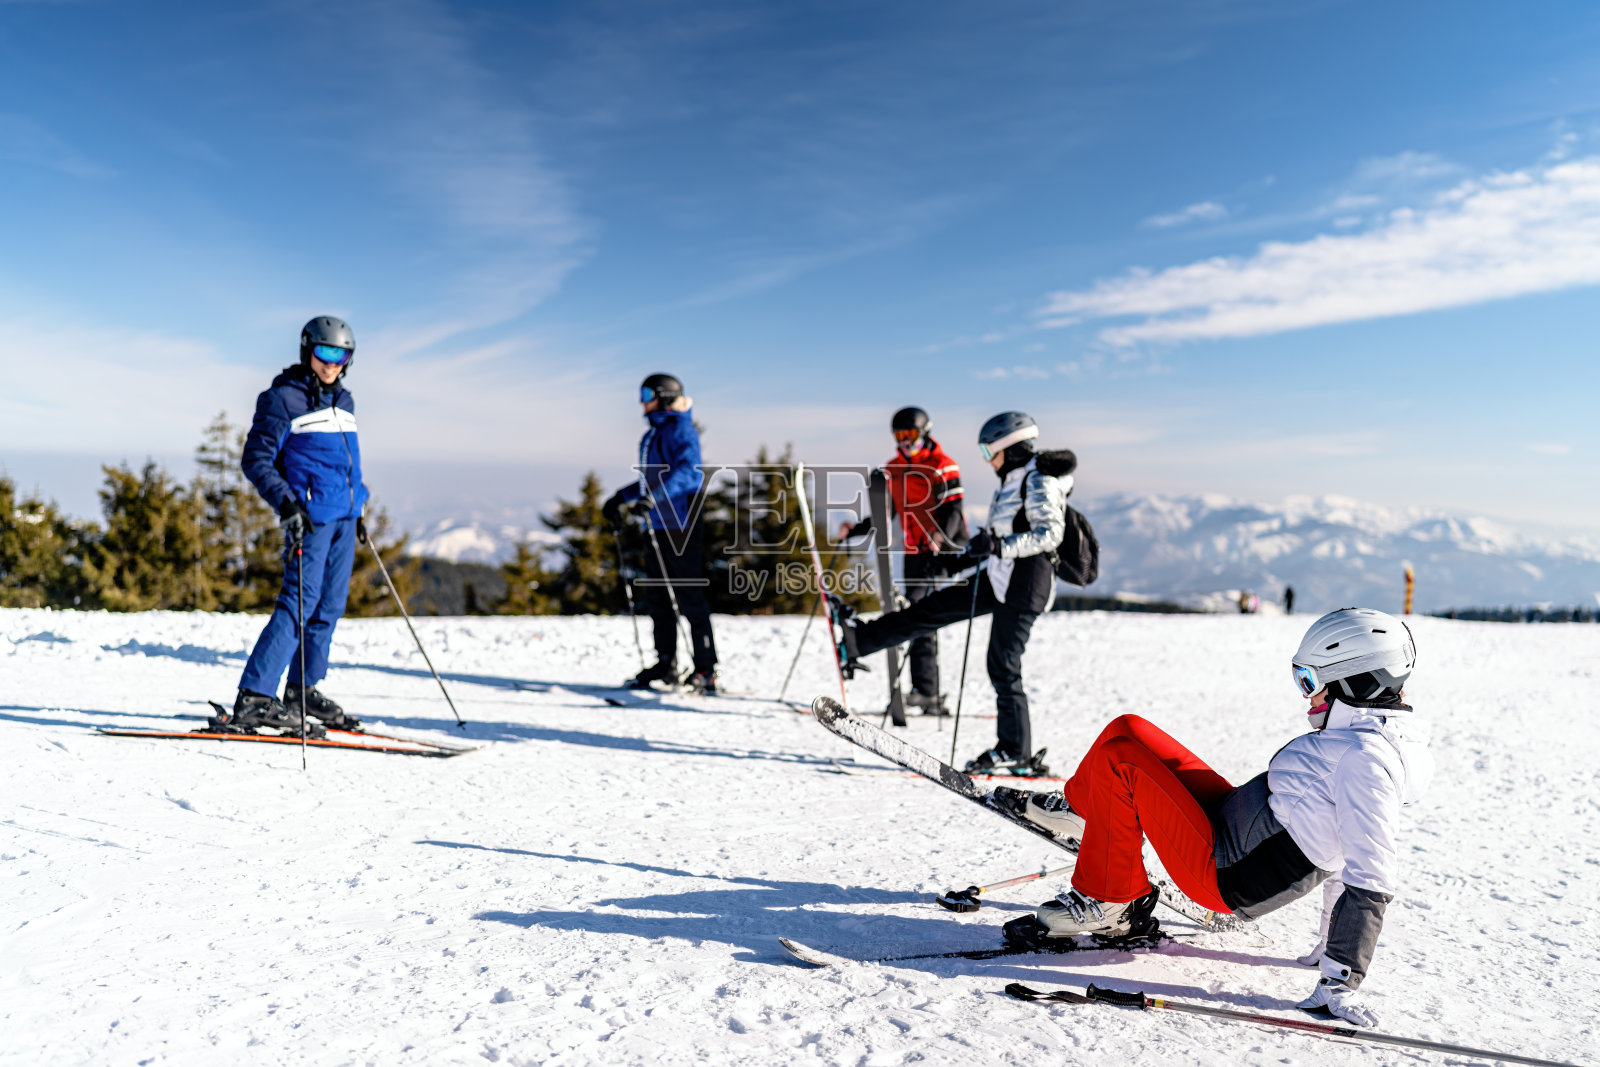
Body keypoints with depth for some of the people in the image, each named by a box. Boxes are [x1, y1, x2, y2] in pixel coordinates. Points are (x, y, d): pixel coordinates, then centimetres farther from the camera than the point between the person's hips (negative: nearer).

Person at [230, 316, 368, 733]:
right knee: (301, 601, -14)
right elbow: (255, 460, -8)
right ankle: (253, 696, -11)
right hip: (311, 516, -8)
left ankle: (302, 689, 19)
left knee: (331, 605, 8)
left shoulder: (343, 401, 17)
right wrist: (286, 502, -21)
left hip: (344, 517, 8)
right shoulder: (282, 399, -5)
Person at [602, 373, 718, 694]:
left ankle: (706, 670, -3)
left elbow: (689, 472, -24)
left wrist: (655, 497, -34)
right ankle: (666, 664, 18)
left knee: (689, 597, -7)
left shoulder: (680, 430, -8)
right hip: (657, 524, 9)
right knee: (657, 597, 10)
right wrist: (621, 498, 28)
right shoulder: (654, 432, 20)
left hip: (680, 524, -9)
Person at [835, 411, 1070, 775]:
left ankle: (1017, 754, 5)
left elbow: (1049, 534, -21)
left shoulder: (1040, 481, -11)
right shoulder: (1014, 480, 19)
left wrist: (999, 546, -28)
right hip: (1000, 580, 10)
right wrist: (972, 555, 21)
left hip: (1023, 585, -10)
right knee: (932, 608, 7)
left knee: (1003, 667, -5)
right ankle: (856, 640, 11)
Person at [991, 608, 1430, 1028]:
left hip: (1223, 872, -10)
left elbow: (1372, 878, -30)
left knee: (1118, 755, -12)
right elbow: (1343, 841, 17)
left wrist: (1340, 983, -31)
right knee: (1127, 732, 9)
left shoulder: (1365, 757, -24)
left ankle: (1107, 904, 1)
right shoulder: (1384, 738, 9)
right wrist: (1331, 944, 26)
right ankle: (1079, 808, 37)